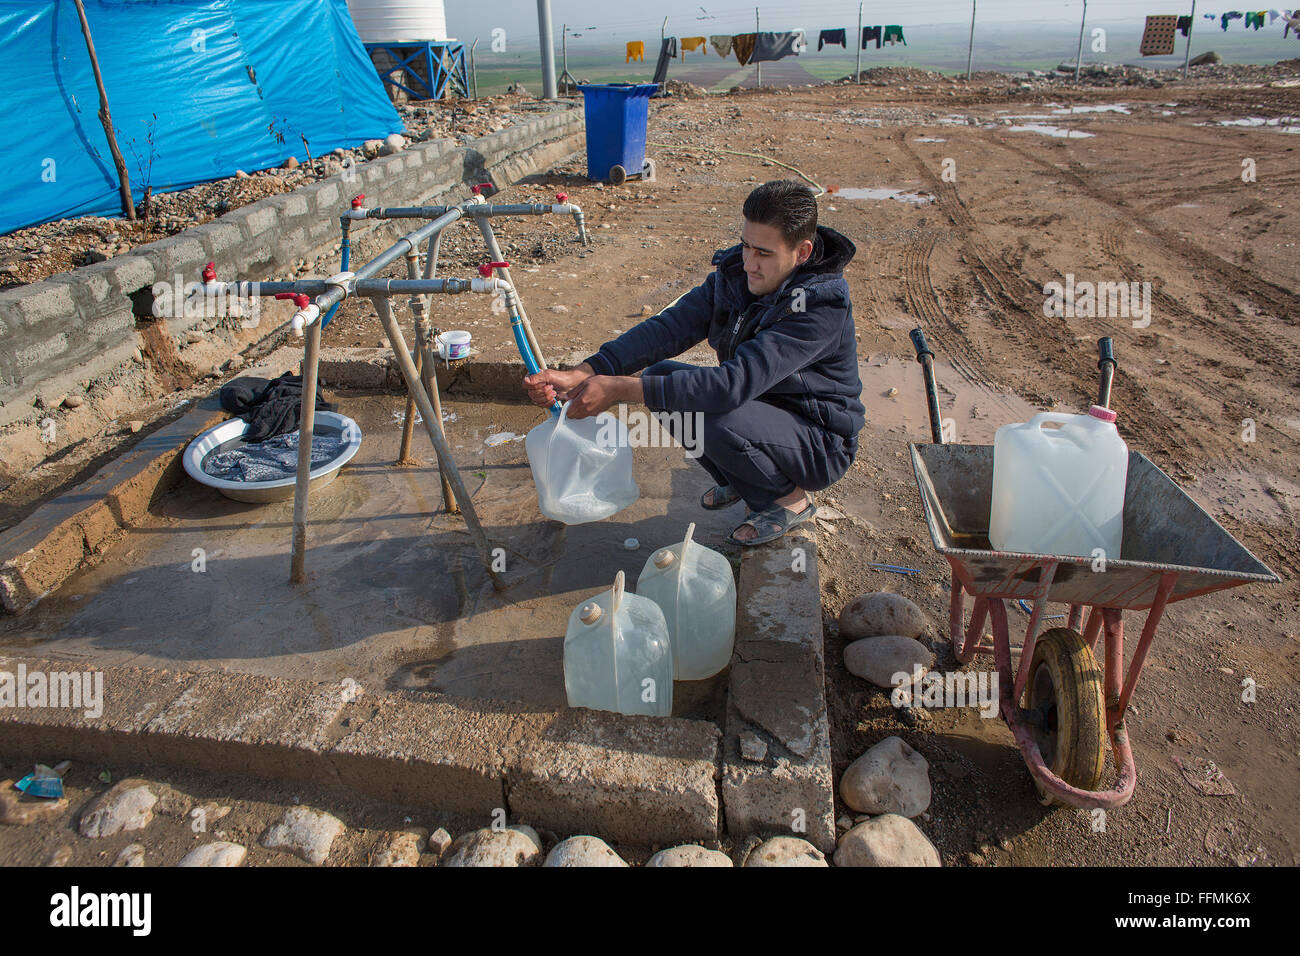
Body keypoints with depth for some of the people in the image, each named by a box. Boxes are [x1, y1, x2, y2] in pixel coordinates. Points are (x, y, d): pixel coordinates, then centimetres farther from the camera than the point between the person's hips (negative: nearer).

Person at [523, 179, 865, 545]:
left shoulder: (822, 305, -30)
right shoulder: (735, 271, -8)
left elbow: (736, 383, -39)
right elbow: (670, 327, -14)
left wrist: (620, 389, -40)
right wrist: (580, 375, -28)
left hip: (821, 445, -7)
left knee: (717, 420, -33)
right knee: (660, 377, -7)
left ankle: (790, 498, -3)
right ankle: (741, 481, 10)